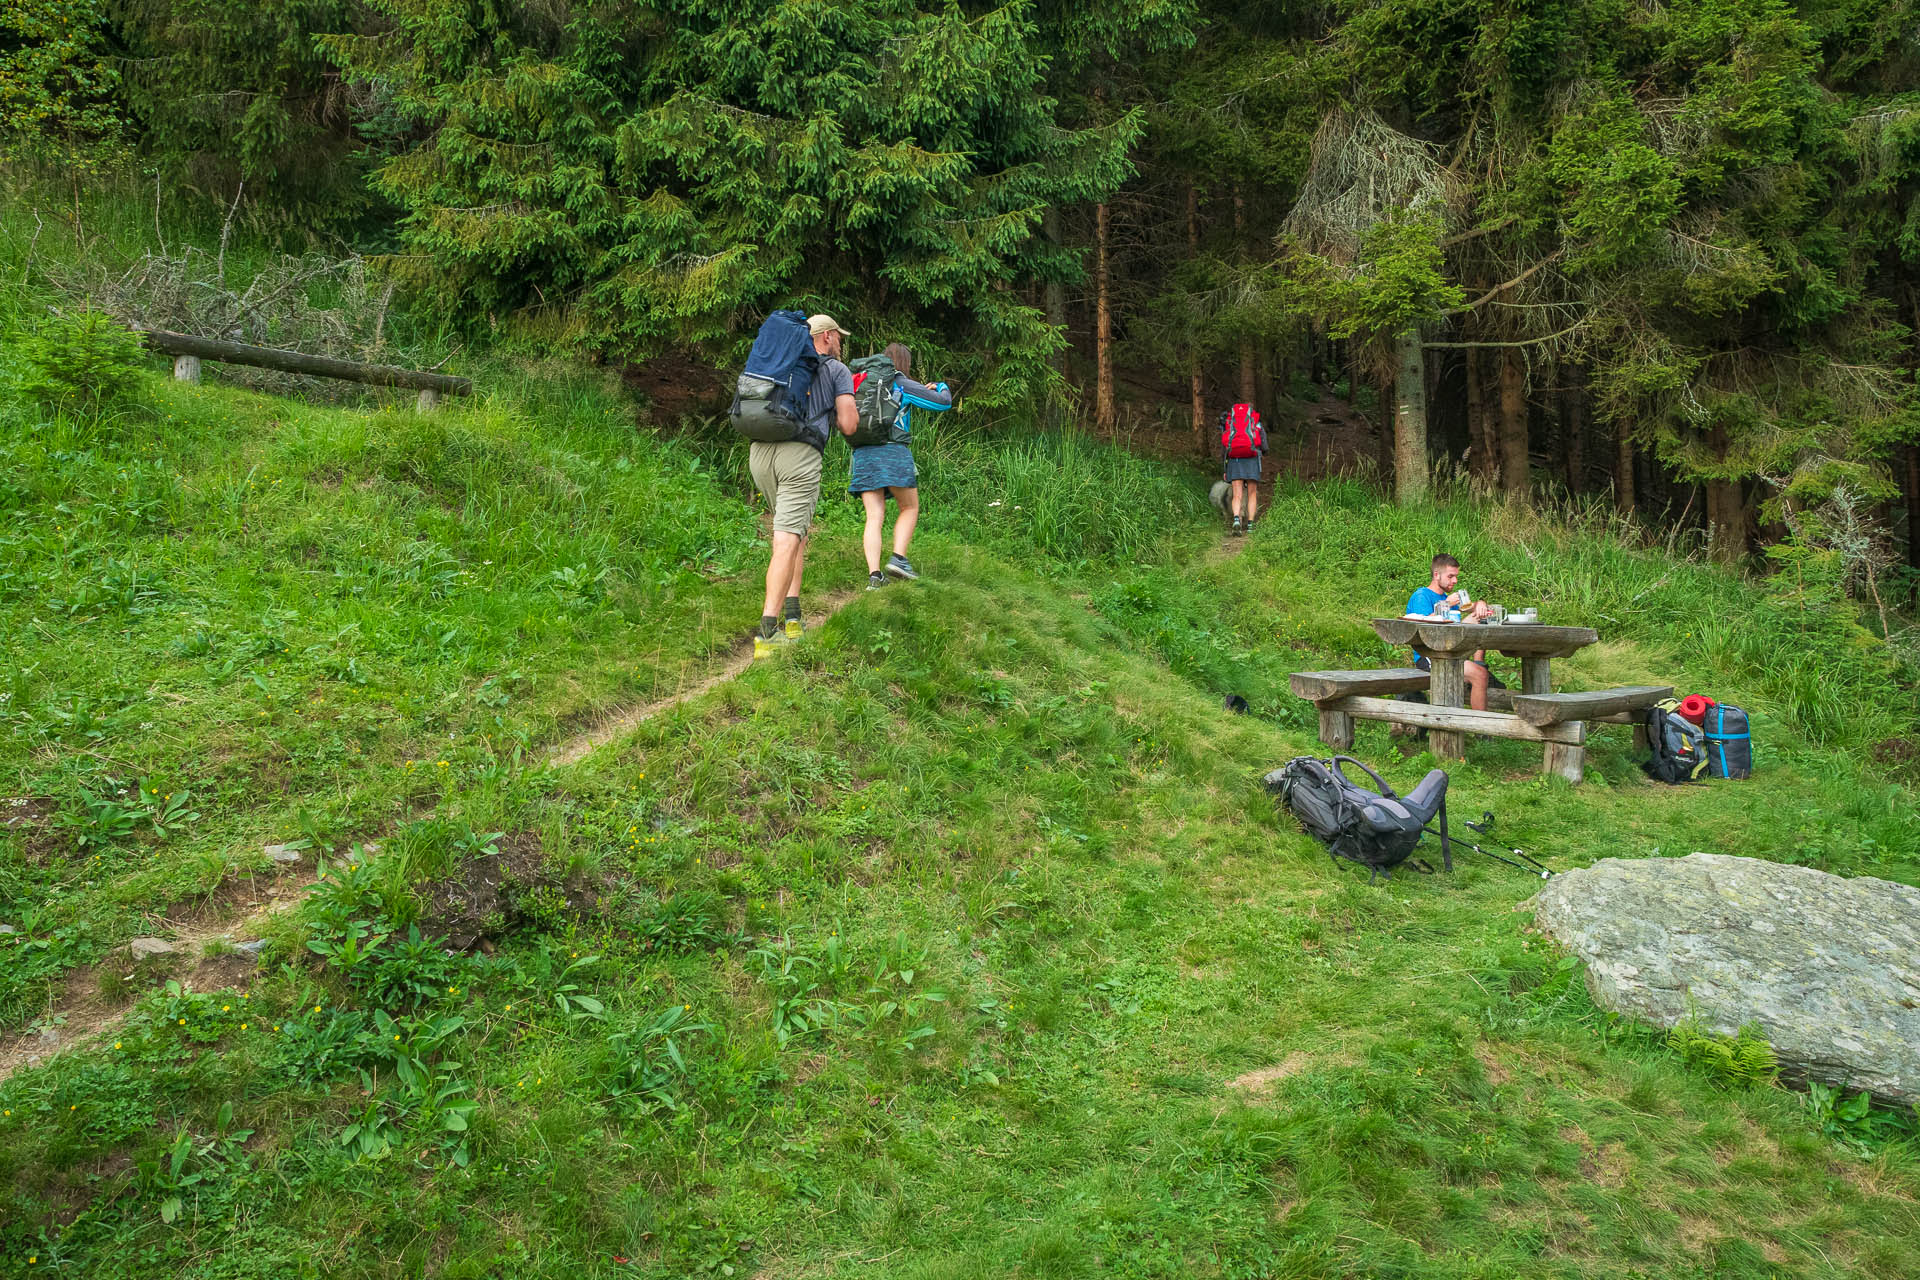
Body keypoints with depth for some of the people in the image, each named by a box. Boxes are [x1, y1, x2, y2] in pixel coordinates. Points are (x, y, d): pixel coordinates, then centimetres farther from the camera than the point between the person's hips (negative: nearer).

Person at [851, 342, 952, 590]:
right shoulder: (902, 385, 4)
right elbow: (943, 403, 7)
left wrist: (922, 390, 40)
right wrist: (942, 387, 30)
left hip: (862, 454, 5)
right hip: (893, 451, -4)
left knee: (874, 517, 0)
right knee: (910, 508, 12)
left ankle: (874, 575, -12)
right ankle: (898, 558, -6)